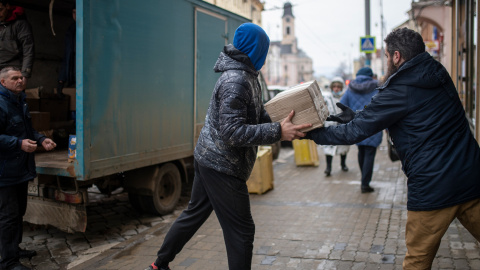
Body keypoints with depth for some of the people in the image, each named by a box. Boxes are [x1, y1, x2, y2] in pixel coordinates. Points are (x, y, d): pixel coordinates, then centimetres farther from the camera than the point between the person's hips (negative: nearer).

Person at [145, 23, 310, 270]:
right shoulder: (235, 81, -22)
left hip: (208, 158, 10)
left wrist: (286, 126, -1)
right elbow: (232, 132, -28)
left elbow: (259, 118, 14)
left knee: (195, 213, 22)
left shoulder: (247, 77, 11)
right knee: (241, 231, 0)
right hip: (222, 166, -10)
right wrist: (278, 132, -30)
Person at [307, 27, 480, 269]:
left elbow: (355, 132, -9)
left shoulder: (399, 91, -12)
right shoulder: (439, 75, 10)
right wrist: (356, 118, 20)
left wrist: (312, 133, 1)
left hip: (433, 189, -6)